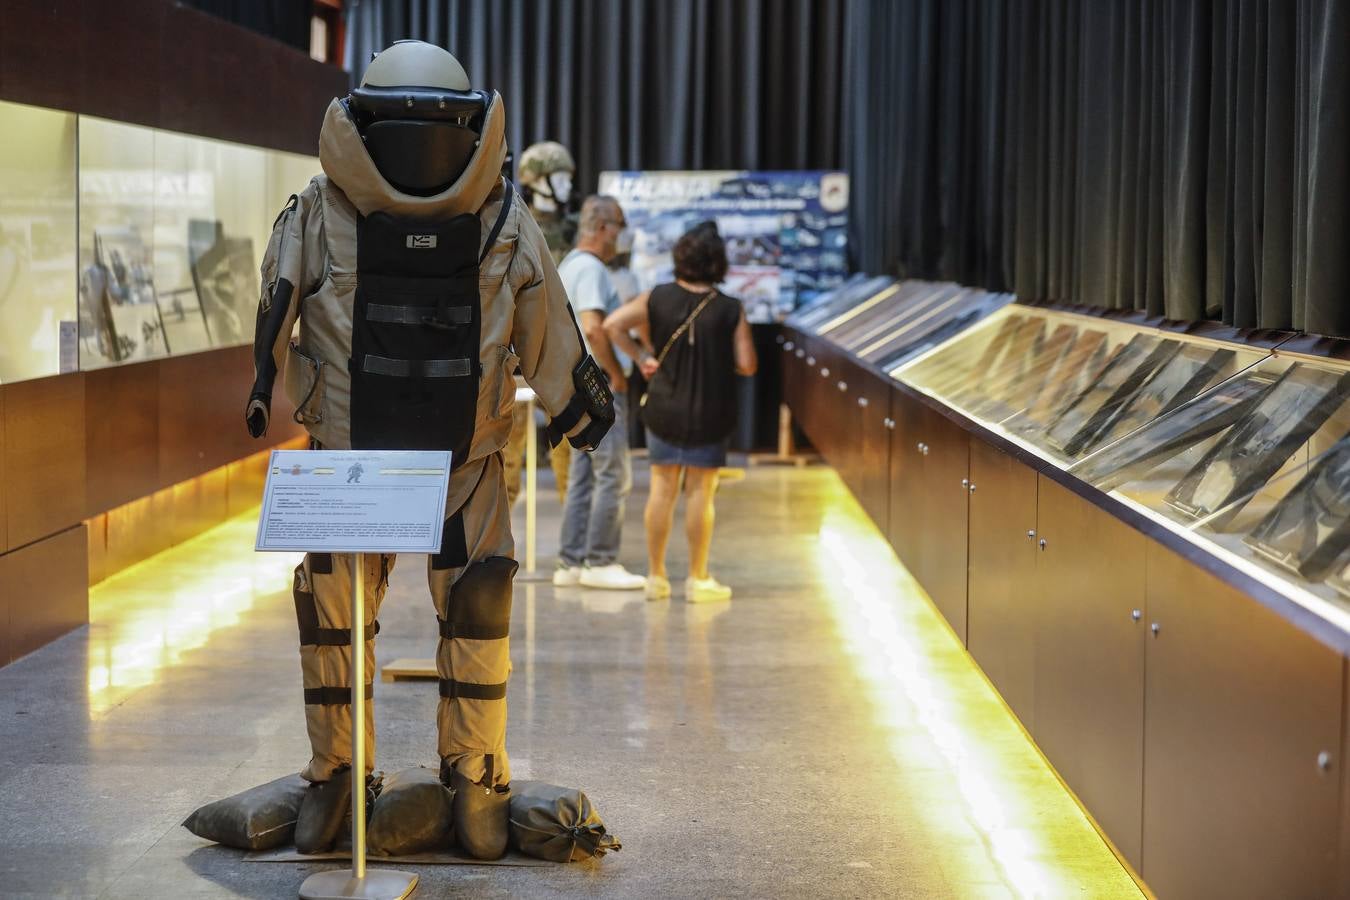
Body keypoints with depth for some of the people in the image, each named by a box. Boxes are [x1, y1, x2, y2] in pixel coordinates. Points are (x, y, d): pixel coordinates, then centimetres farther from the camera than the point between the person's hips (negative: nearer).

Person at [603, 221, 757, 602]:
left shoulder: (657, 298, -5)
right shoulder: (730, 310, -11)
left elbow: (612, 324, -11)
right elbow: (746, 365, -11)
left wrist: (641, 355, -1)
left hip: (664, 410, 3)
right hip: (709, 414, -2)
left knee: (662, 489, 10)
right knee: (700, 492, 4)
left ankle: (656, 575, 16)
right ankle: (698, 579, 10)